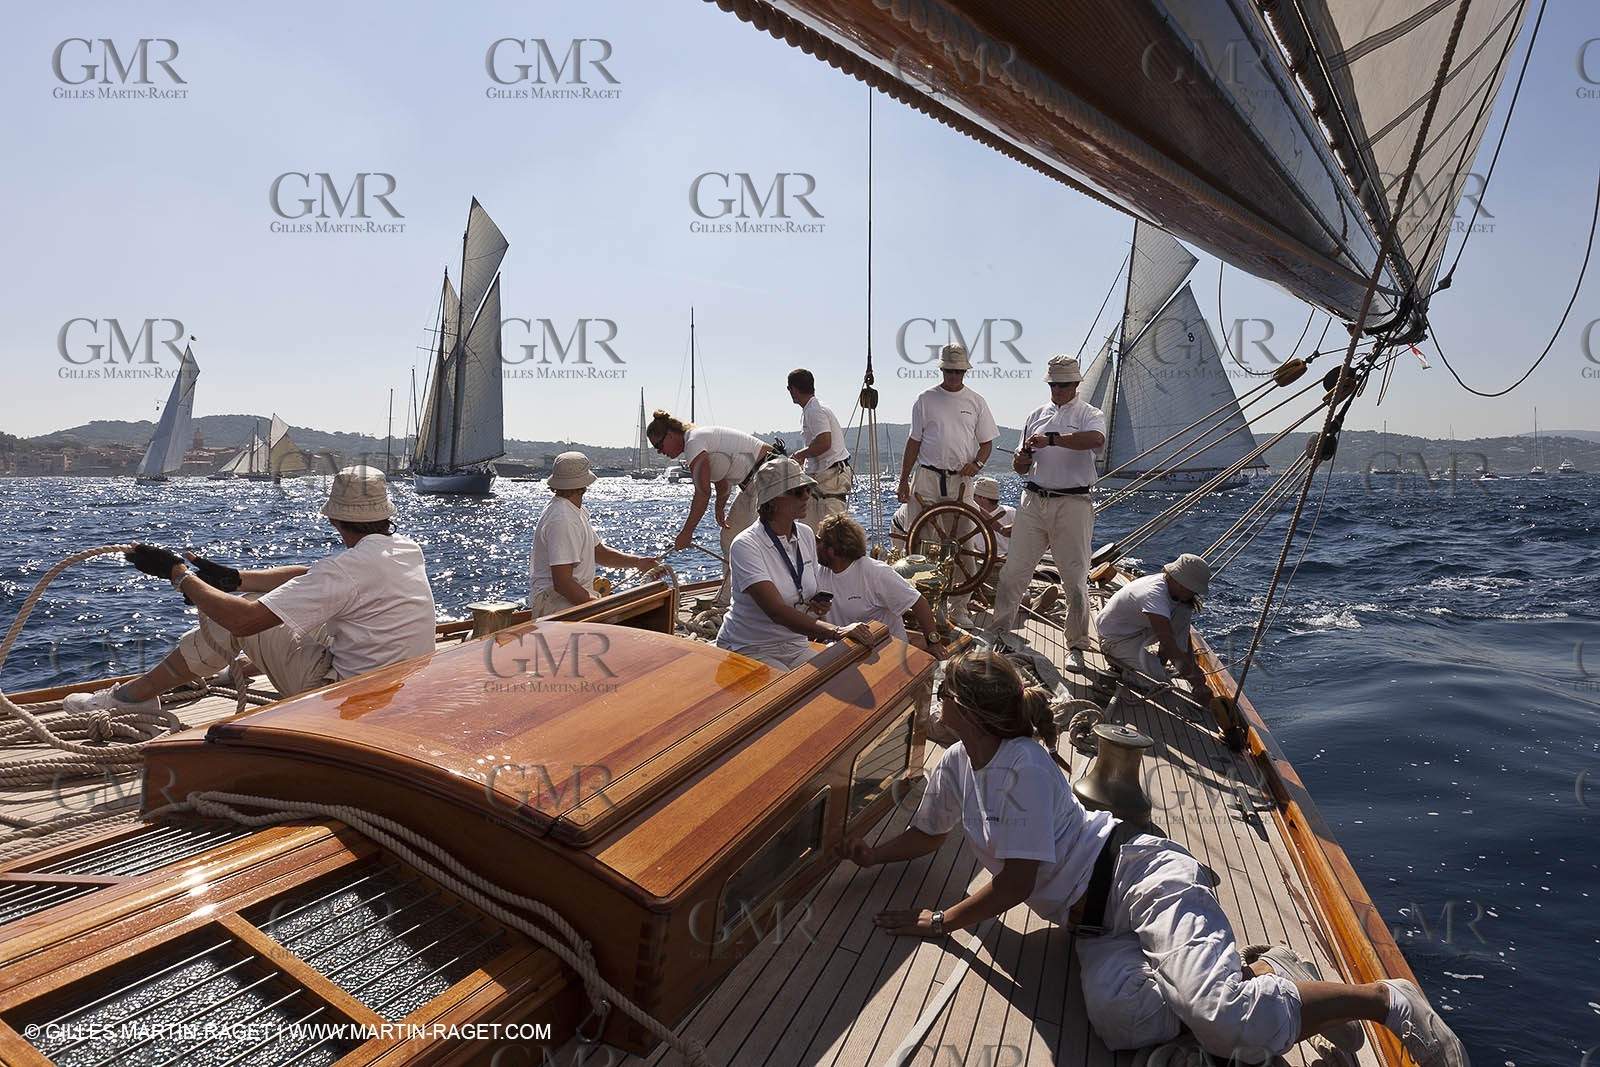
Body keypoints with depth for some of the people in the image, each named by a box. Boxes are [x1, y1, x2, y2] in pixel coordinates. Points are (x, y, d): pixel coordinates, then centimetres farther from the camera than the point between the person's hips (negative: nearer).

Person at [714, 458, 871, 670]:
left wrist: (817, 604, -7)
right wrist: (837, 631, -41)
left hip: (796, 646, 6)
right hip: (748, 650, -6)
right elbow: (776, 611, -30)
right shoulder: (745, 546, -19)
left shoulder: (806, 535, 4)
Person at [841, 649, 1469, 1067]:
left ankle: (1384, 999, -2)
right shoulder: (955, 765, 7)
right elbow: (926, 835, 26)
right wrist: (871, 855, 17)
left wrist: (941, 922, -8)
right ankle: (1263, 976, -1)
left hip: (1141, 879, -7)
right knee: (1118, 1014, -26)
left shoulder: (1022, 764, -19)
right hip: (1095, 920, 7)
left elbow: (1015, 884, -17)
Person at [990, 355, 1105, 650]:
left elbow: (1096, 440, -22)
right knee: (1013, 570, 0)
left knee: (1075, 579, 0)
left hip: (1072, 504, -3)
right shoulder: (1036, 416, 18)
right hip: (1034, 501, 4)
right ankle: (999, 631, 11)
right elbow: (1021, 467, 20)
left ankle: (1077, 647, 10)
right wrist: (1020, 460, -5)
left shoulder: (1089, 414, 4)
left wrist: (1051, 439, -28)